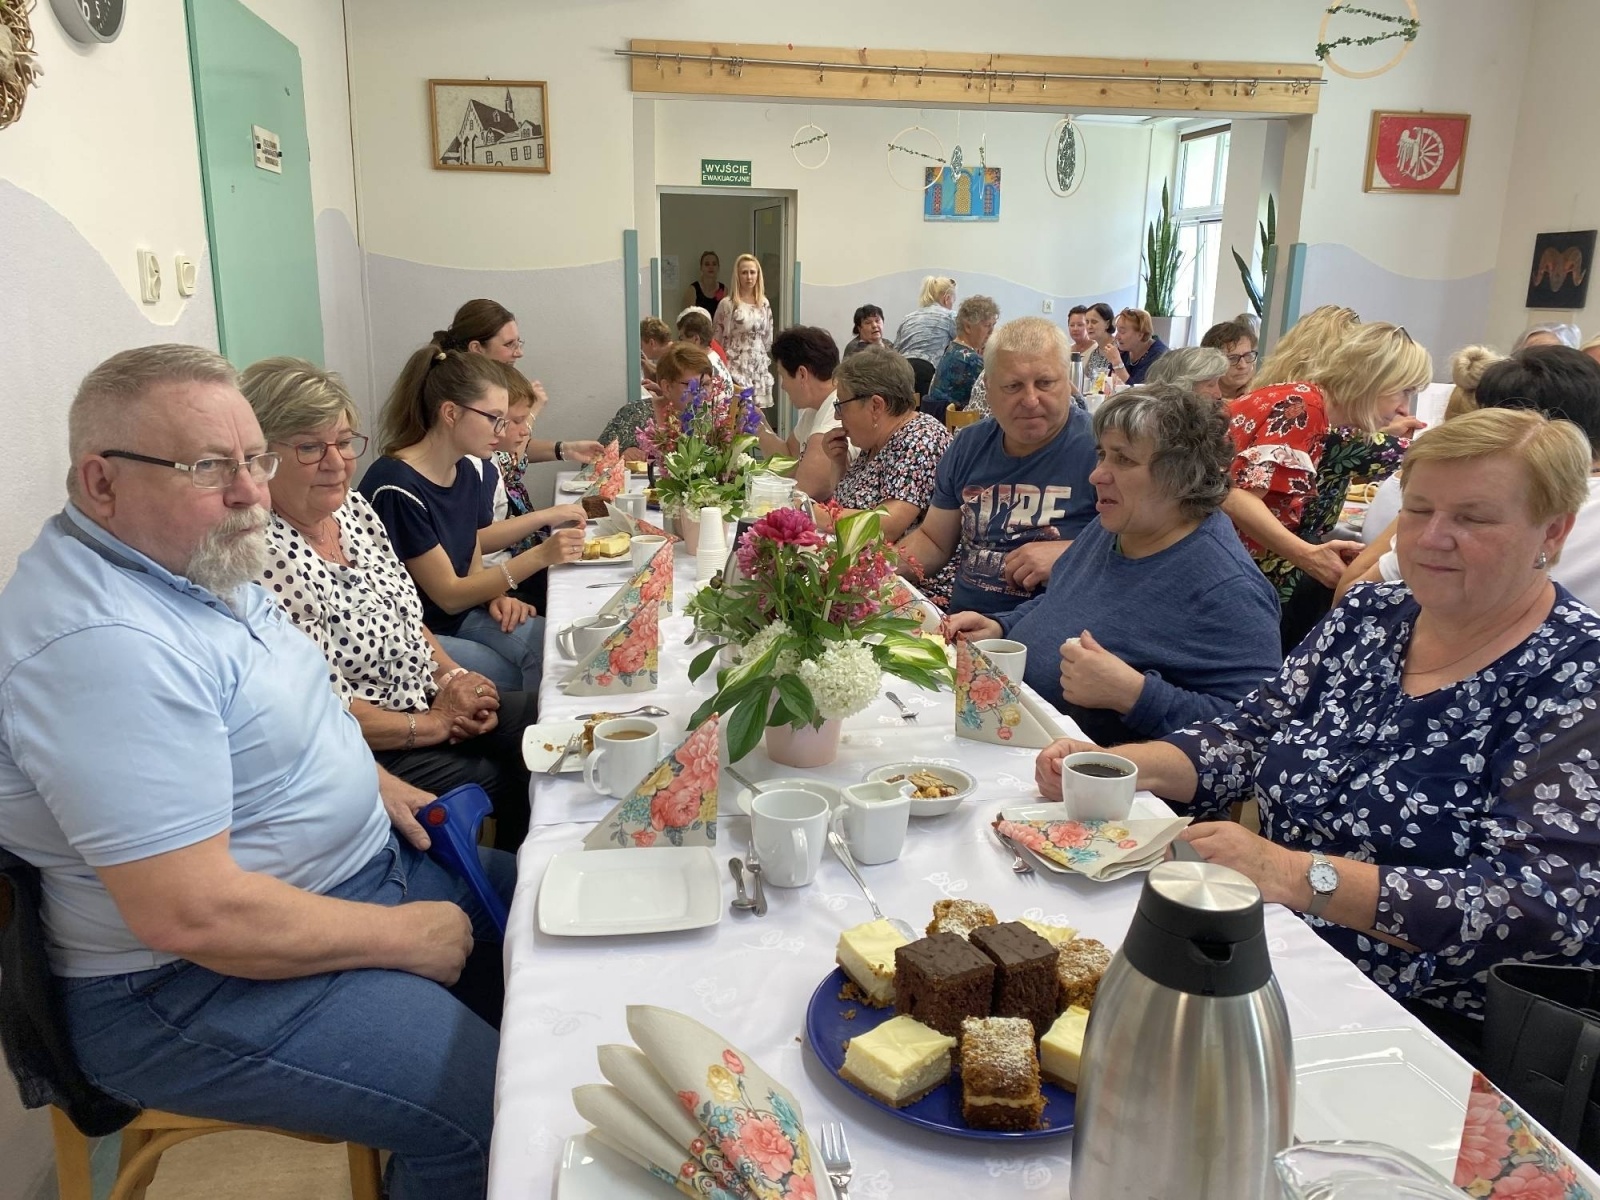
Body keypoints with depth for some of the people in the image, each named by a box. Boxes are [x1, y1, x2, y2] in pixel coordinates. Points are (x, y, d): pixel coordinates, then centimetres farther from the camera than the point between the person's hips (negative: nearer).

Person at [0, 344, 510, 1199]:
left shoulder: (182, 559, 4)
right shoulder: (101, 644, -29)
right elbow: (193, 915, -31)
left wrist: (368, 781, 6)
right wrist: (402, 935, -20)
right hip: (203, 983, -10)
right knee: (488, 1106, -20)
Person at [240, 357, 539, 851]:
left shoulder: (355, 509, 2)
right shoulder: (267, 557, -25)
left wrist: (452, 675, -3)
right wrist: (434, 724, -14)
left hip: (431, 700, 9)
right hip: (369, 751, -8)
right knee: (501, 783, -13)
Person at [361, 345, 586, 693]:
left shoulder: (467, 472, 3)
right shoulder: (395, 487, -21)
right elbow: (448, 595, -18)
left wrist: (496, 595, -12)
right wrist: (541, 555, -24)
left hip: (462, 616, 7)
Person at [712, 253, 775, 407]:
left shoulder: (764, 303, 8)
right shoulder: (727, 304, -6)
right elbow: (717, 338, -2)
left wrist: (767, 364, 14)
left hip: (759, 366, 5)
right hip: (737, 366, -5)